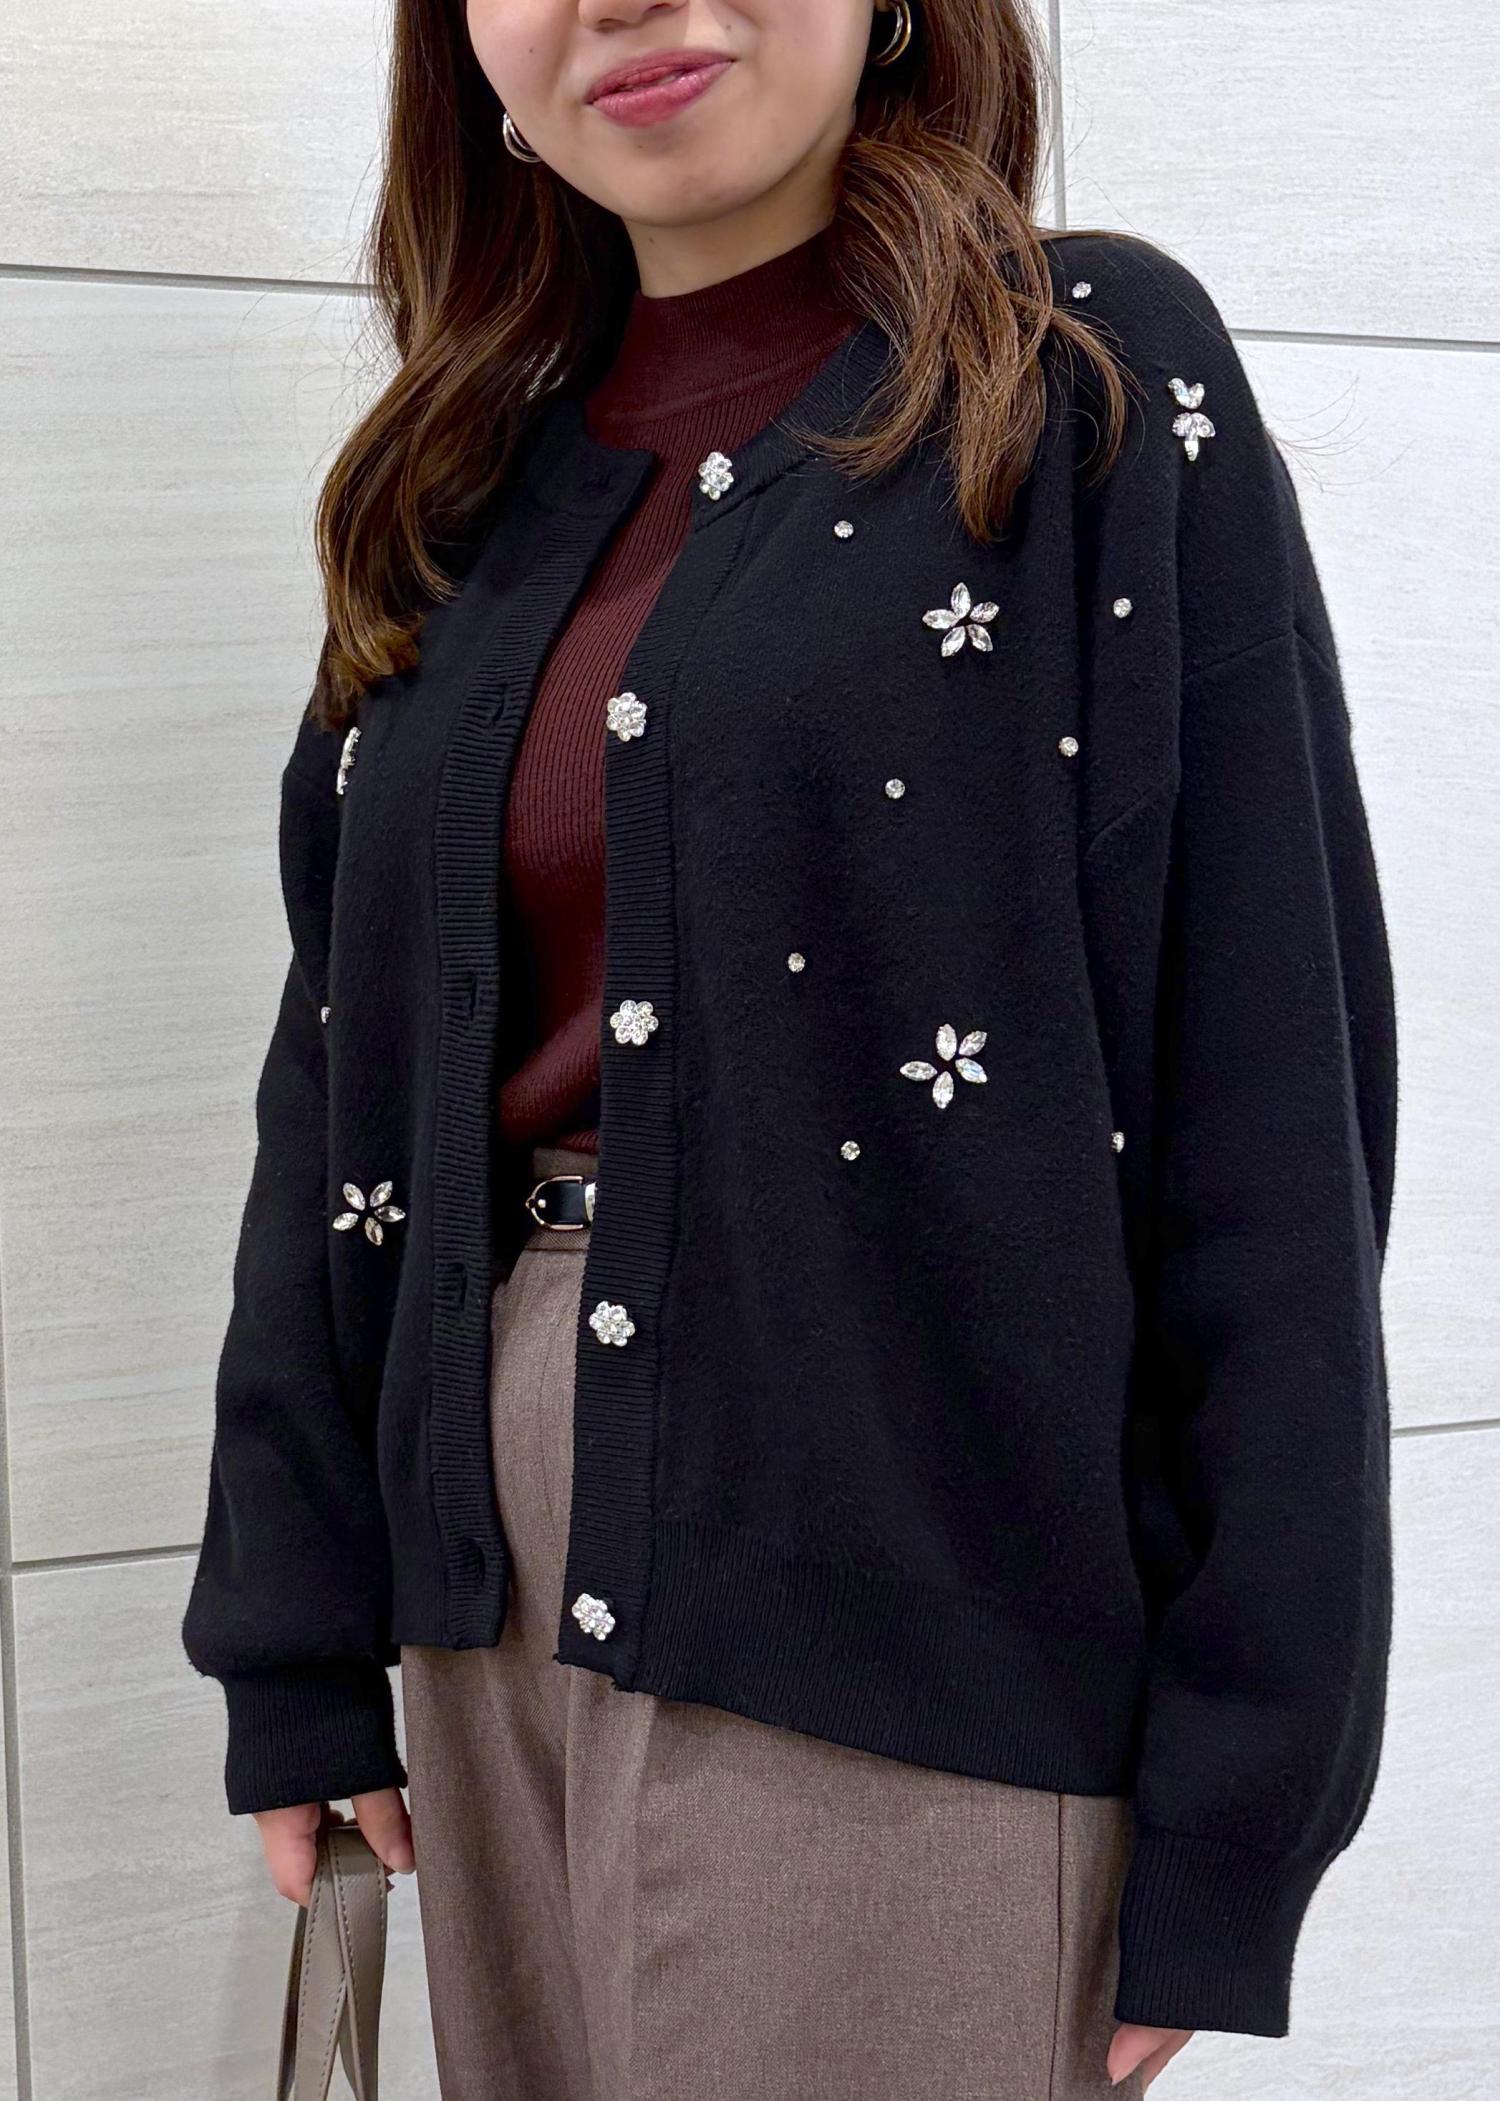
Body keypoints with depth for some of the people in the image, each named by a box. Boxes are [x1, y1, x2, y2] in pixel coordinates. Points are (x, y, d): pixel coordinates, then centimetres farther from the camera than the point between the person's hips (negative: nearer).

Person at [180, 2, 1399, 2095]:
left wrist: (1238, 1798, -13)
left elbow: (1273, 1096, -10)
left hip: (897, 1615, -5)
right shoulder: (470, 482, 10)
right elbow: (340, 1074, 11)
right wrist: (294, 1648, 6)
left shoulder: (1102, 383, -5)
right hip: (499, 1573, 6)